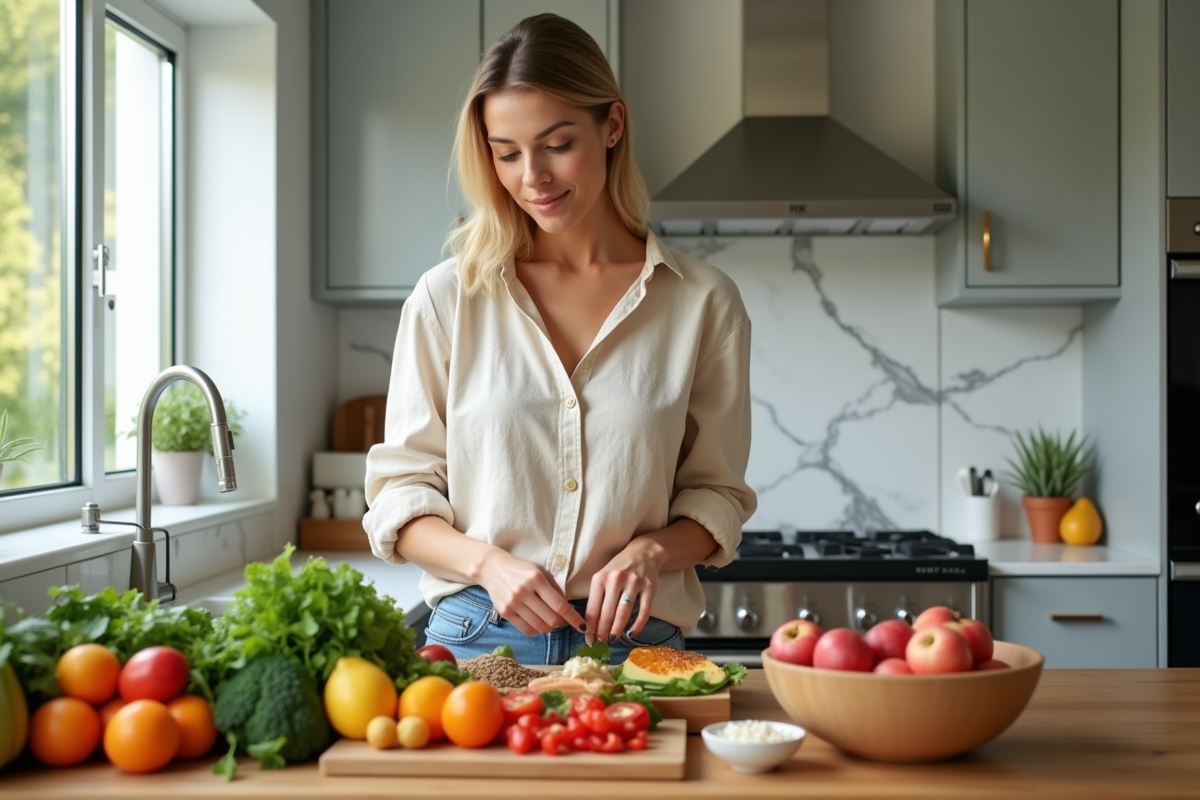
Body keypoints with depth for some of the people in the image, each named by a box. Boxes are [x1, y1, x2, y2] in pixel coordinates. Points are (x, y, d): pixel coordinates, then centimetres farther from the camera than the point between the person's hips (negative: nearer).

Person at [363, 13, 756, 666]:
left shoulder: (702, 303, 4)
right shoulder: (448, 298, 4)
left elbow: (716, 494, 9)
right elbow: (399, 490, 5)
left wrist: (651, 550, -11)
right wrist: (488, 562, -13)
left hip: (633, 645, 1)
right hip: (472, 641, 0)